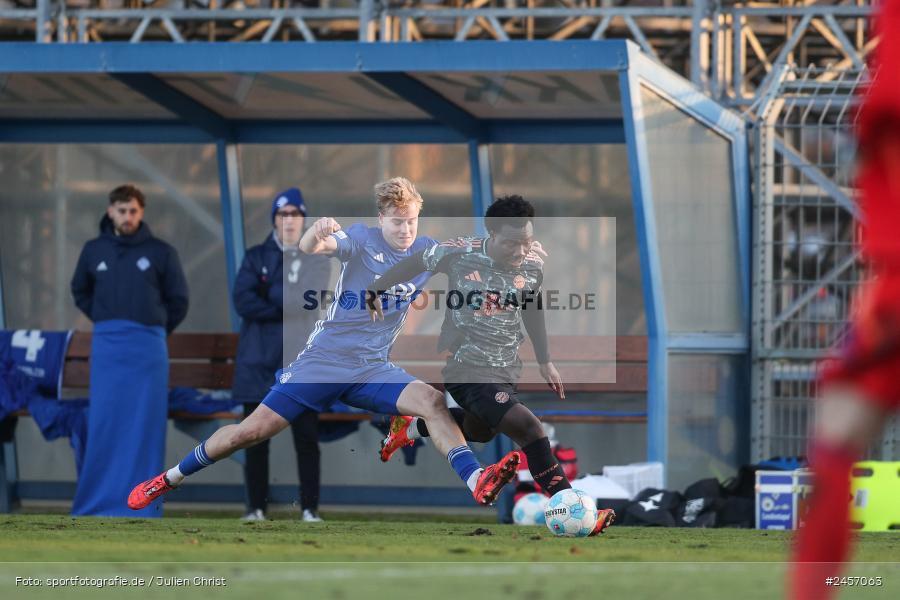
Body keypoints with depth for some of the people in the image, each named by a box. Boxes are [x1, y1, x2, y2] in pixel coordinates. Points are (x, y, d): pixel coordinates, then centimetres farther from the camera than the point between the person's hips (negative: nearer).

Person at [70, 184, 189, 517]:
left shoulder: (160, 252, 2)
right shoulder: (94, 251, 7)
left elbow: (178, 300, 10)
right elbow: (80, 292, 22)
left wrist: (156, 328, 10)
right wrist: (106, 320, 13)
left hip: (148, 348, -1)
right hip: (106, 346, 1)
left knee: (145, 426, -2)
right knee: (104, 426, -3)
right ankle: (98, 502, 1)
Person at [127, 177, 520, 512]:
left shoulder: (426, 251, 6)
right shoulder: (363, 239, -6)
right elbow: (309, 248, -23)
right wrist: (318, 231, -47)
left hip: (372, 369, 3)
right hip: (324, 360, -3)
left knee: (431, 401, -25)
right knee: (252, 430, -4)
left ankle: (478, 483, -38)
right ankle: (170, 478, 13)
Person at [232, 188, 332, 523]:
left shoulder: (317, 260, 8)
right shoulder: (256, 258, 9)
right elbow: (242, 300, -6)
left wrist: (269, 299, -8)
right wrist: (286, 309, -10)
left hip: (302, 359, -1)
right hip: (259, 359, 1)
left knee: (306, 436, -5)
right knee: (256, 437, 2)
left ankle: (310, 508, -1)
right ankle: (256, 506, 7)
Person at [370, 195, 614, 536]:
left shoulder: (533, 266, -5)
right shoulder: (459, 254, -19)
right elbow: (414, 265, -1)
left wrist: (544, 362, 19)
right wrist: (375, 290, 7)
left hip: (505, 368, 7)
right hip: (465, 365, -7)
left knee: (481, 431, 29)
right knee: (526, 425, -23)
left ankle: (410, 428, 53)